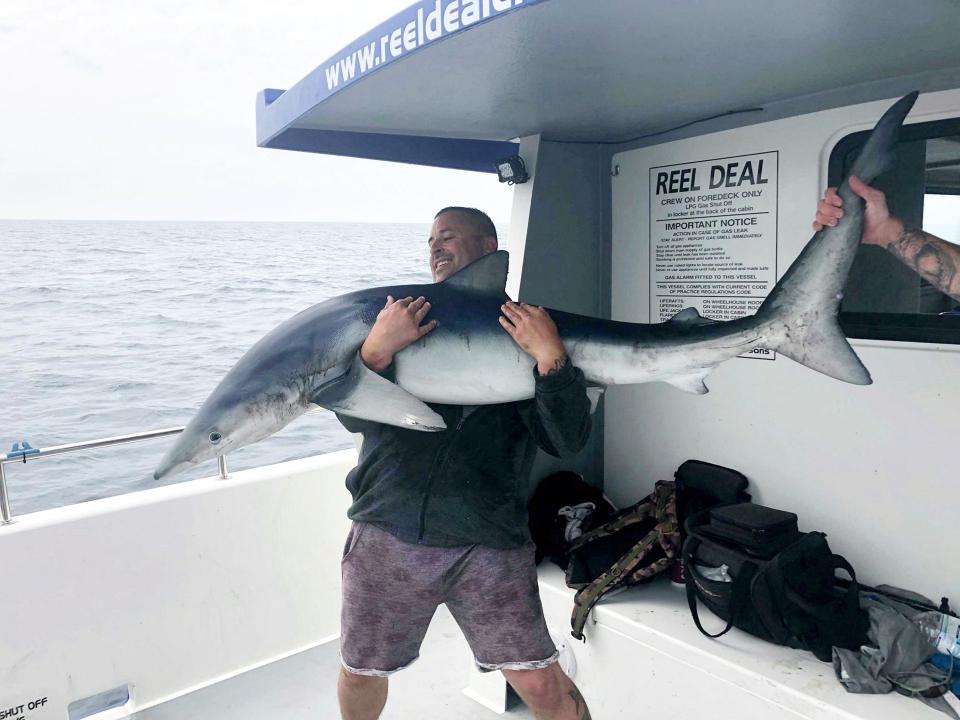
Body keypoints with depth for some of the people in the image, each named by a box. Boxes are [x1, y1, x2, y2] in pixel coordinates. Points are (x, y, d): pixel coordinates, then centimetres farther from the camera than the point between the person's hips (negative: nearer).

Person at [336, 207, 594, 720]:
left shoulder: (529, 333, 3)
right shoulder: (399, 317, 9)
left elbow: (566, 439, -8)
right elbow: (354, 418, -3)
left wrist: (550, 358, -21)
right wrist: (377, 350, -19)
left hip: (488, 544, -2)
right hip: (388, 535, 3)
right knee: (360, 674, 17)